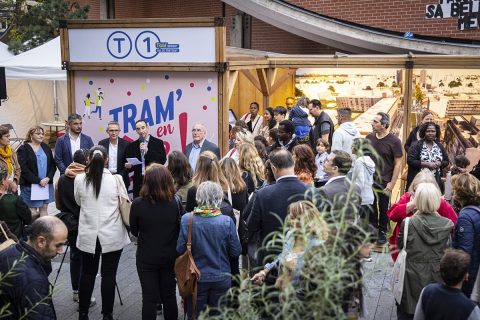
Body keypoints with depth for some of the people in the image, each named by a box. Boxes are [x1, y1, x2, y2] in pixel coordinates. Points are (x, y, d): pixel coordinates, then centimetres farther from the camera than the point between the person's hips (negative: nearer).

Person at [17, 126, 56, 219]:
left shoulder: (46, 147, 12)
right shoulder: (23, 149, -4)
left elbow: (53, 165, 9)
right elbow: (24, 169, -11)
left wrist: (48, 178, -9)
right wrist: (38, 181, -16)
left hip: (47, 183, 5)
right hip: (30, 185, -5)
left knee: (44, 209, 7)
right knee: (33, 213, -5)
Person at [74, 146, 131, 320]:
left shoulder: (80, 179, -4)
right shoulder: (115, 179, -7)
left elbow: (78, 202, 11)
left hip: (88, 235, 2)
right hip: (112, 236, -1)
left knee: (87, 273, 14)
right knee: (108, 275, 5)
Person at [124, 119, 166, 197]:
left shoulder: (158, 142, 3)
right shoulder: (132, 146, 12)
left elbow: (162, 160, -8)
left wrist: (148, 151, -15)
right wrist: (128, 166, -8)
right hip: (138, 182, 3)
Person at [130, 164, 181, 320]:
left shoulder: (137, 204, -18)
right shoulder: (175, 203, -15)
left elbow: (134, 231, -4)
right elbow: (181, 230, -2)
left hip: (146, 259, -1)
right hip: (170, 257, 2)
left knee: (149, 298, 10)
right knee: (169, 295, 18)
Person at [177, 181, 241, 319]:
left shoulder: (187, 219, -15)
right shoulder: (227, 222, -17)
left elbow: (180, 250, -8)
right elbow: (236, 253, -9)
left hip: (196, 278, 0)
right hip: (221, 278, 0)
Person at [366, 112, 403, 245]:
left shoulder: (394, 141, -10)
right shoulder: (369, 138, 3)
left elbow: (398, 163, -8)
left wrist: (392, 183, -12)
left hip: (384, 182, -4)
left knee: (384, 208, 8)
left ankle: (382, 232, 23)